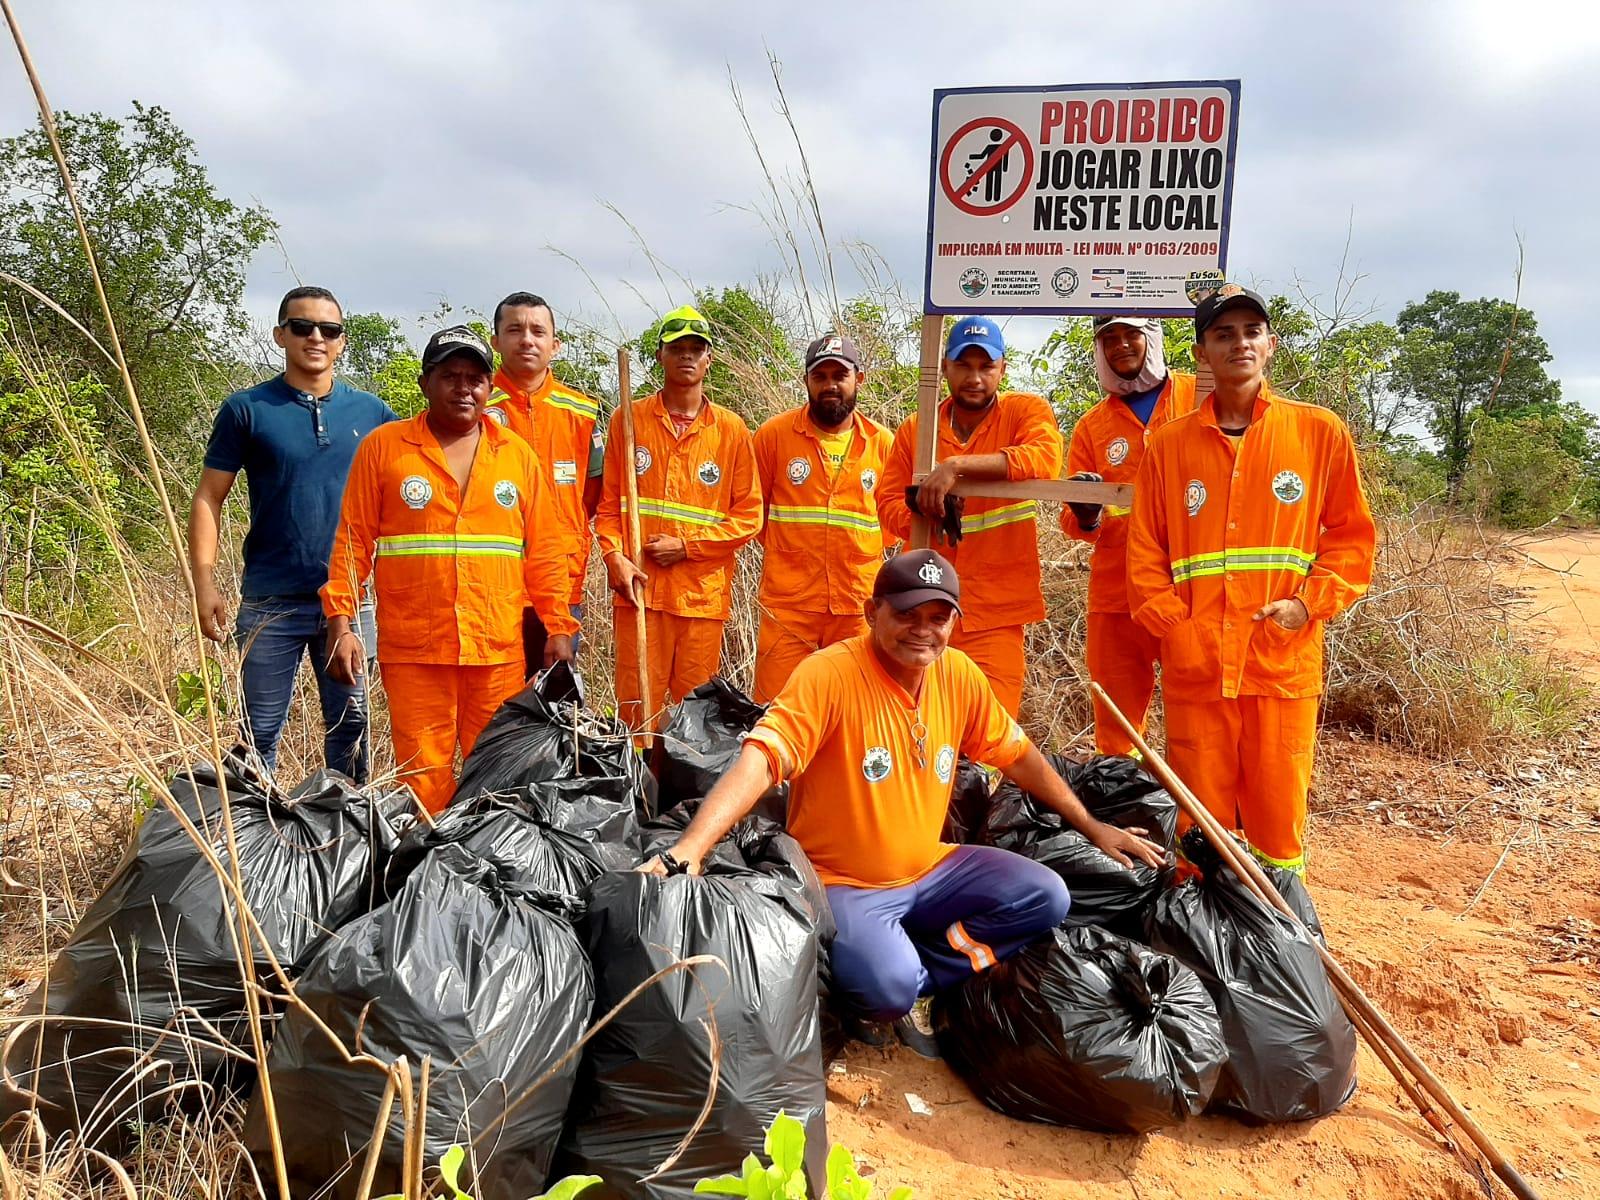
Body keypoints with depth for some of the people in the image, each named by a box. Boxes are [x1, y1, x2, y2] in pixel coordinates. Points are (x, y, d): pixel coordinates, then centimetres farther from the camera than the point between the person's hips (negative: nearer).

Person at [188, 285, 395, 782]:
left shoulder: (373, 413, 7)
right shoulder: (246, 409, 2)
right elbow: (209, 499, 1)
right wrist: (205, 584, -8)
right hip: (270, 601, -1)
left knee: (350, 726, 10)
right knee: (259, 732, 7)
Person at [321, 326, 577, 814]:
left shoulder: (518, 455, 10)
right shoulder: (383, 447, 5)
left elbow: (543, 549, 10)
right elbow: (352, 541, 4)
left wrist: (558, 626, 5)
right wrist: (341, 622, -4)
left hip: (499, 650, 2)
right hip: (411, 650, -1)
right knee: (422, 777, 1)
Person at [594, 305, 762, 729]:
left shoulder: (731, 430, 7)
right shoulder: (629, 420, 8)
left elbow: (748, 515, 5)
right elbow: (608, 503, 8)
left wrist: (688, 545, -5)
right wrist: (614, 556, -8)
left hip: (703, 593, 1)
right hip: (640, 588, 0)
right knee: (636, 709, -1)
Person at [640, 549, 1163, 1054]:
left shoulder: (959, 674, -2)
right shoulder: (830, 674, -22)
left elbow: (1017, 755, 11)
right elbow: (760, 759, -32)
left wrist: (1090, 826, 16)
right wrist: (688, 849, -45)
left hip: (930, 869, 7)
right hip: (842, 884, -6)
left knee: (1047, 898, -6)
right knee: (887, 985, -31)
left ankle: (907, 985, 0)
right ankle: (883, 997, 9)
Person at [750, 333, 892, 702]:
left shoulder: (882, 443, 5)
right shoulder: (774, 435, 1)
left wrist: (863, 553, 8)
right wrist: (784, 551, 8)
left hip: (859, 602, 2)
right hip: (788, 601, -1)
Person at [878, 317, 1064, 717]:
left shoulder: (1025, 411, 0)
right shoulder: (914, 430, 9)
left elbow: (1046, 459, -21)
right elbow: (887, 503, 7)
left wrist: (957, 465, -28)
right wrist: (924, 512, -14)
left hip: (994, 613, -3)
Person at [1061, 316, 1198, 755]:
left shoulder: (1203, 398, 6)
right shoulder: (1091, 426, 13)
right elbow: (1072, 519, 11)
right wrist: (1086, 518, -11)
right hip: (1116, 595, 3)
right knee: (1116, 724, 7)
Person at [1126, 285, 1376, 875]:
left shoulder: (1320, 432, 5)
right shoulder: (1169, 444, 7)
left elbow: (1352, 535, 7)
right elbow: (1145, 554, 7)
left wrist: (1309, 603, -7)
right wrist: (1175, 628, -5)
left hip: (1285, 665, 0)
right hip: (1194, 670, 1)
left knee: (1279, 824, 5)